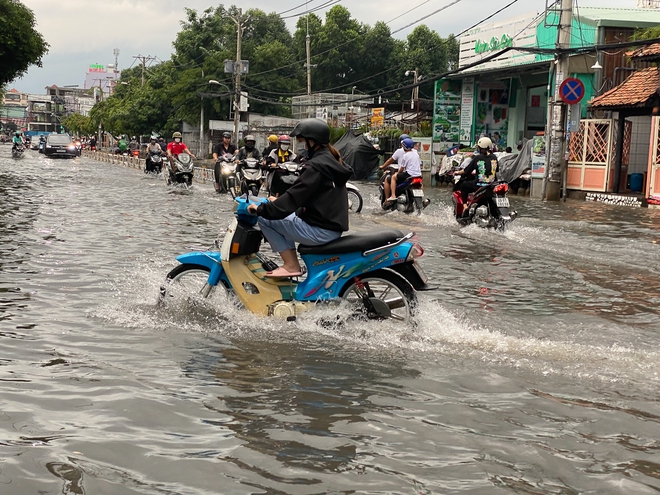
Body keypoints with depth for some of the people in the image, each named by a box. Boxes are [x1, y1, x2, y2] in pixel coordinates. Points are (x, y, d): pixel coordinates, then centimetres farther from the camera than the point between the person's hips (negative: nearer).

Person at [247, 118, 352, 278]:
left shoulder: (316, 165, -18)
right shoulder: (332, 160, 12)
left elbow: (295, 197, -21)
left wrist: (261, 209, -13)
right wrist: (279, 202, 19)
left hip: (320, 230, -10)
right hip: (334, 225, 10)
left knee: (265, 219, -3)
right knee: (283, 217, 26)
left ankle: (291, 265, -1)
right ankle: (292, 263, 18)